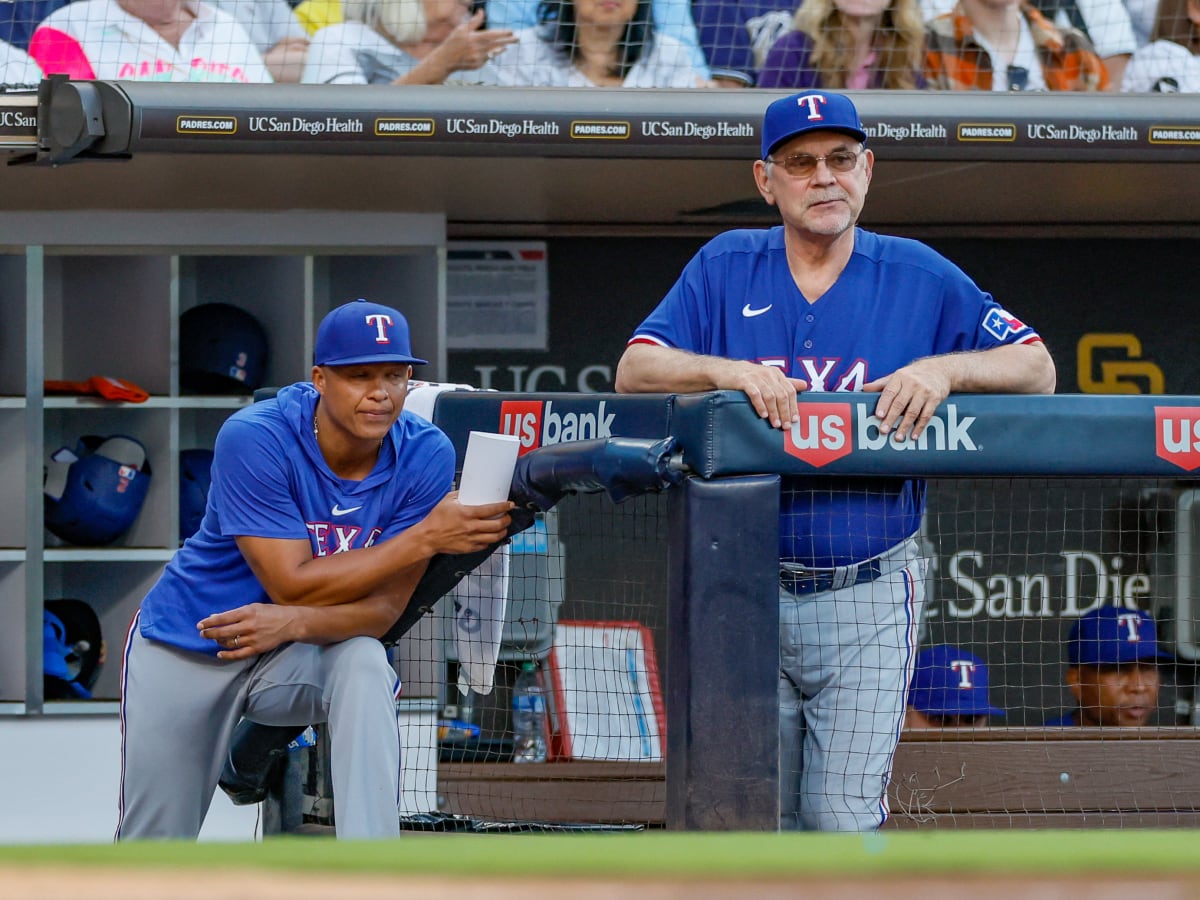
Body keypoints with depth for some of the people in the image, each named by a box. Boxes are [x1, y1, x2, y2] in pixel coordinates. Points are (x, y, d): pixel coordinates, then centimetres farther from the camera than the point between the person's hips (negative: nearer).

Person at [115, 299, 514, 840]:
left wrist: (294, 623, -39)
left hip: (296, 654, 2)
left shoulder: (425, 455, -17)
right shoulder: (254, 439, -27)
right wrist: (424, 538, -35)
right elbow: (293, 585, -30)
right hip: (185, 648, -2)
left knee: (365, 664, -34)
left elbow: (385, 606, -18)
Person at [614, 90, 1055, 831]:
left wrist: (945, 367, -17)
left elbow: (1036, 368, 1)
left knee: (842, 816, -11)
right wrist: (728, 370, -21)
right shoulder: (725, 269, 5)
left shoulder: (920, 277, 2)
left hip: (868, 601, -2)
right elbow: (636, 370, -4)